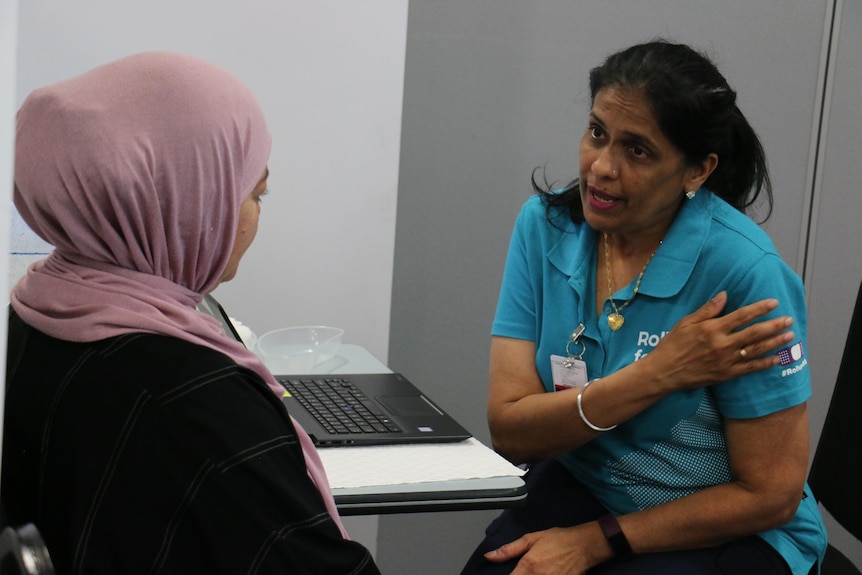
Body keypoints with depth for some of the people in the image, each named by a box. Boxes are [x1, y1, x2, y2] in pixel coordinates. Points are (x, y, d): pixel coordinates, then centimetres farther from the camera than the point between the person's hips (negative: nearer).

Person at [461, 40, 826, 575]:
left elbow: (769, 495, -13)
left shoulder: (742, 269, -19)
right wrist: (658, 374, -23)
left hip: (723, 531, -4)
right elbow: (509, 431, -11)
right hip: (576, 487, 4)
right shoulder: (546, 225, -6)